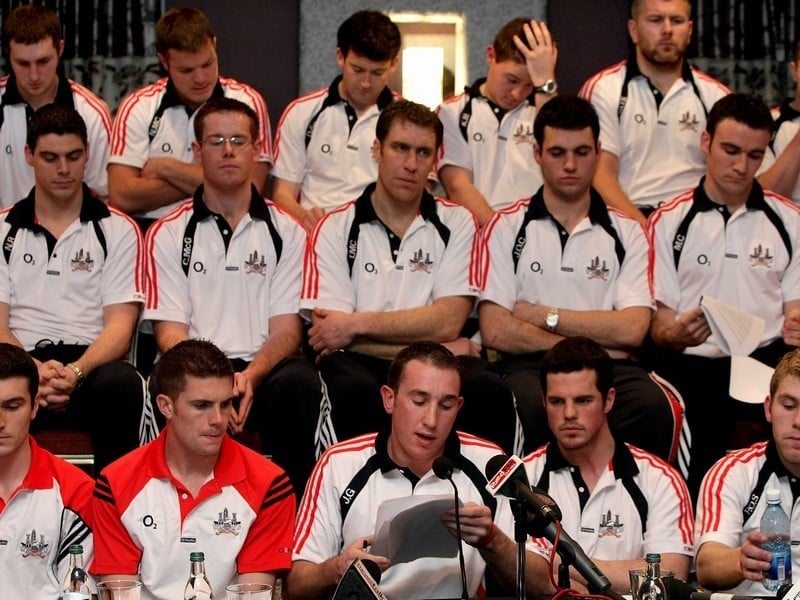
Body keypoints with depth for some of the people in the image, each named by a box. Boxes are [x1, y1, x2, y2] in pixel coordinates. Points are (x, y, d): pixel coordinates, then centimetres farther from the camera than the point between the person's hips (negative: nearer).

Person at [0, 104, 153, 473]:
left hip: (91, 364, 0)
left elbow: (120, 324, 4)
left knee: (122, 384, -37)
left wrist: (76, 371, -18)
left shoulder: (118, 231, 15)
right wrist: (35, 371, -16)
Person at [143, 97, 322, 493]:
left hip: (264, 371, 1)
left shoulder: (286, 232, 14)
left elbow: (286, 329, 5)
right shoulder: (168, 234, 12)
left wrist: (249, 376, -17)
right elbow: (170, 331, 2)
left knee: (301, 383, -33)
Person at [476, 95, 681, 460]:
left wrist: (544, 316, 1)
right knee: (533, 408, -38)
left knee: (654, 405, -32)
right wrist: (591, 344, -2)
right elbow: (495, 331, 0)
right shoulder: (507, 228, 12)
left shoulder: (625, 233, 17)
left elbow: (632, 329, 3)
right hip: (529, 366, -2)